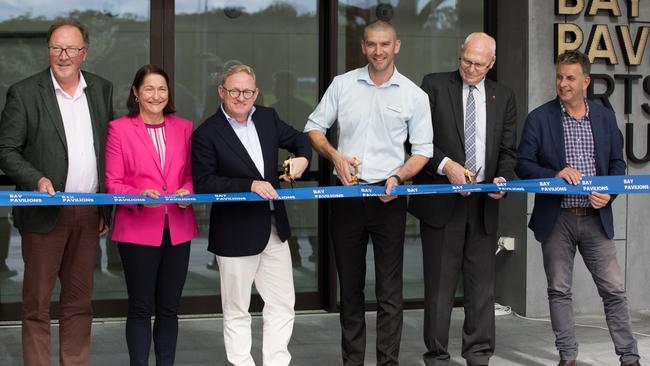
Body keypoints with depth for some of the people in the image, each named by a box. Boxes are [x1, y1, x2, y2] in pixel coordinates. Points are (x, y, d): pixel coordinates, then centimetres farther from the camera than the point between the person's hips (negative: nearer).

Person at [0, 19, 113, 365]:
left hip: (88, 214, 4)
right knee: (37, 302, 2)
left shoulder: (102, 89, 8)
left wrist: (107, 207, 11)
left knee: (79, 300, 10)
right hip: (45, 215, -4)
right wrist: (37, 179, -21)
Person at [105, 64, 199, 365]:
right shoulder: (119, 129, -1)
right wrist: (140, 196, -21)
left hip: (177, 230, 4)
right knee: (141, 308, 2)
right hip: (138, 230, -4)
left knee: (169, 307, 10)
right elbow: (112, 184, -4)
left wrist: (187, 190, -6)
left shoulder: (184, 128, 11)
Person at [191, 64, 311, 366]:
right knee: (236, 311, 7)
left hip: (274, 228, 6)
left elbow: (298, 140, 18)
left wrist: (302, 158, -5)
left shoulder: (267, 118, 5)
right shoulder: (206, 134, -12)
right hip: (235, 234, -6)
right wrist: (250, 185, -24)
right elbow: (203, 183, -17)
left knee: (282, 304, 10)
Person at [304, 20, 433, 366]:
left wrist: (397, 177, -13)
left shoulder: (414, 95, 1)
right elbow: (314, 128, 11)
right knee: (350, 286, 10)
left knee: (389, 291, -2)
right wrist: (334, 156, -7)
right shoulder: (342, 85, 4)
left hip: (388, 197, -2)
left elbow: (423, 150, 4)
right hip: (346, 195, 2)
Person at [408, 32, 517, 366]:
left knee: (481, 285, 5)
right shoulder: (434, 85, 1)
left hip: (484, 202, 3)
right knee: (439, 284, 1)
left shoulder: (503, 97, 12)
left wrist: (502, 178, -7)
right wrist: (446, 165, -17)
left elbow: (507, 150, 12)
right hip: (441, 200, -3)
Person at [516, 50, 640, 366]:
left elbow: (617, 164, 9)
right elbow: (523, 164, -3)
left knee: (614, 289, 2)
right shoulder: (539, 118, -2)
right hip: (556, 219, -1)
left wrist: (608, 194, -9)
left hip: (596, 218, 1)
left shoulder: (605, 117, 5)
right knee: (559, 291, 6)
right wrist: (556, 175, -20)